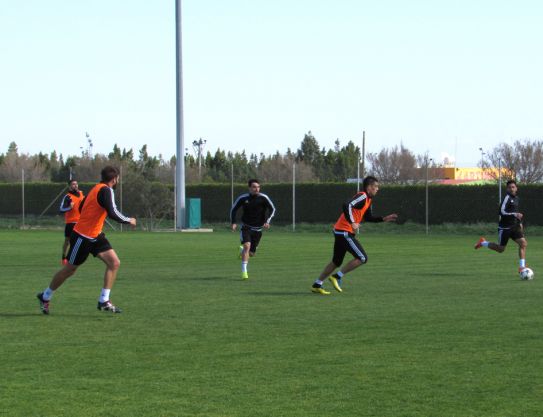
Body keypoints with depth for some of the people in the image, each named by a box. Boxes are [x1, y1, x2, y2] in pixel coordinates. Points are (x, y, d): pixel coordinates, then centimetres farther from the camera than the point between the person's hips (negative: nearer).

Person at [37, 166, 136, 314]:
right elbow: (113, 213, -30)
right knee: (69, 270, 5)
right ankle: (45, 297, 23)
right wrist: (129, 220, -16)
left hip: (95, 236, 9)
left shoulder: (97, 188, 9)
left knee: (114, 263, -4)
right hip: (83, 237, -9)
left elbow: (82, 207, 19)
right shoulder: (106, 191, -19)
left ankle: (104, 301, -4)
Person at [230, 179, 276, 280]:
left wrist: (267, 221, -12)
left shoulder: (263, 198, -10)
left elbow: (272, 209, 1)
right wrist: (233, 223, -6)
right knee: (247, 246, -25)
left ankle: (242, 251, 44)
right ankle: (244, 272, -21)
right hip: (246, 228, -2)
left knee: (251, 253, 7)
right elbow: (233, 209, 6)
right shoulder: (243, 198, -8)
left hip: (257, 229, 2)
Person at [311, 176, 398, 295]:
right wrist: (352, 223, -32)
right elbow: (347, 205, -29)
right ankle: (337, 277, -6)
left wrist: (384, 219, 19)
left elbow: (368, 217, 28)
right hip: (344, 232, -10)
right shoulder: (362, 196, -14)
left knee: (336, 262, 16)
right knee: (362, 258, -9)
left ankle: (317, 285, 19)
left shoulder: (367, 200, 17)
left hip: (340, 232, 10)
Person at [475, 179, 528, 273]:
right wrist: (515, 214, -32)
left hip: (514, 227, 7)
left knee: (523, 244, -10)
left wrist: (519, 223, 21)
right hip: (504, 228, -7)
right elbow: (502, 211, -25)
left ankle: (522, 267, -7)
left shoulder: (516, 198, 11)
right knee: (500, 249, 5)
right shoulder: (507, 197, -16)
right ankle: (483, 243, 30)